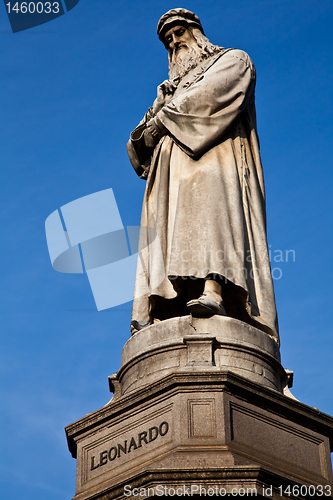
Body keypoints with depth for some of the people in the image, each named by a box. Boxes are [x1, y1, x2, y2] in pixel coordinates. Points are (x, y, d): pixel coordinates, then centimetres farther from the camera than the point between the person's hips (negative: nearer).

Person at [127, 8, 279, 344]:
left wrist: (164, 119, 2)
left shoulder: (233, 61, 23)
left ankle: (214, 292, -50)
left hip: (216, 156, -5)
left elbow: (210, 94, -2)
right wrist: (144, 131, 3)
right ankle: (161, 315, -33)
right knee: (167, 229, -17)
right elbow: (139, 150, 27)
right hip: (173, 169, 6)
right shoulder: (172, 89, 38)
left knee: (209, 206, -32)